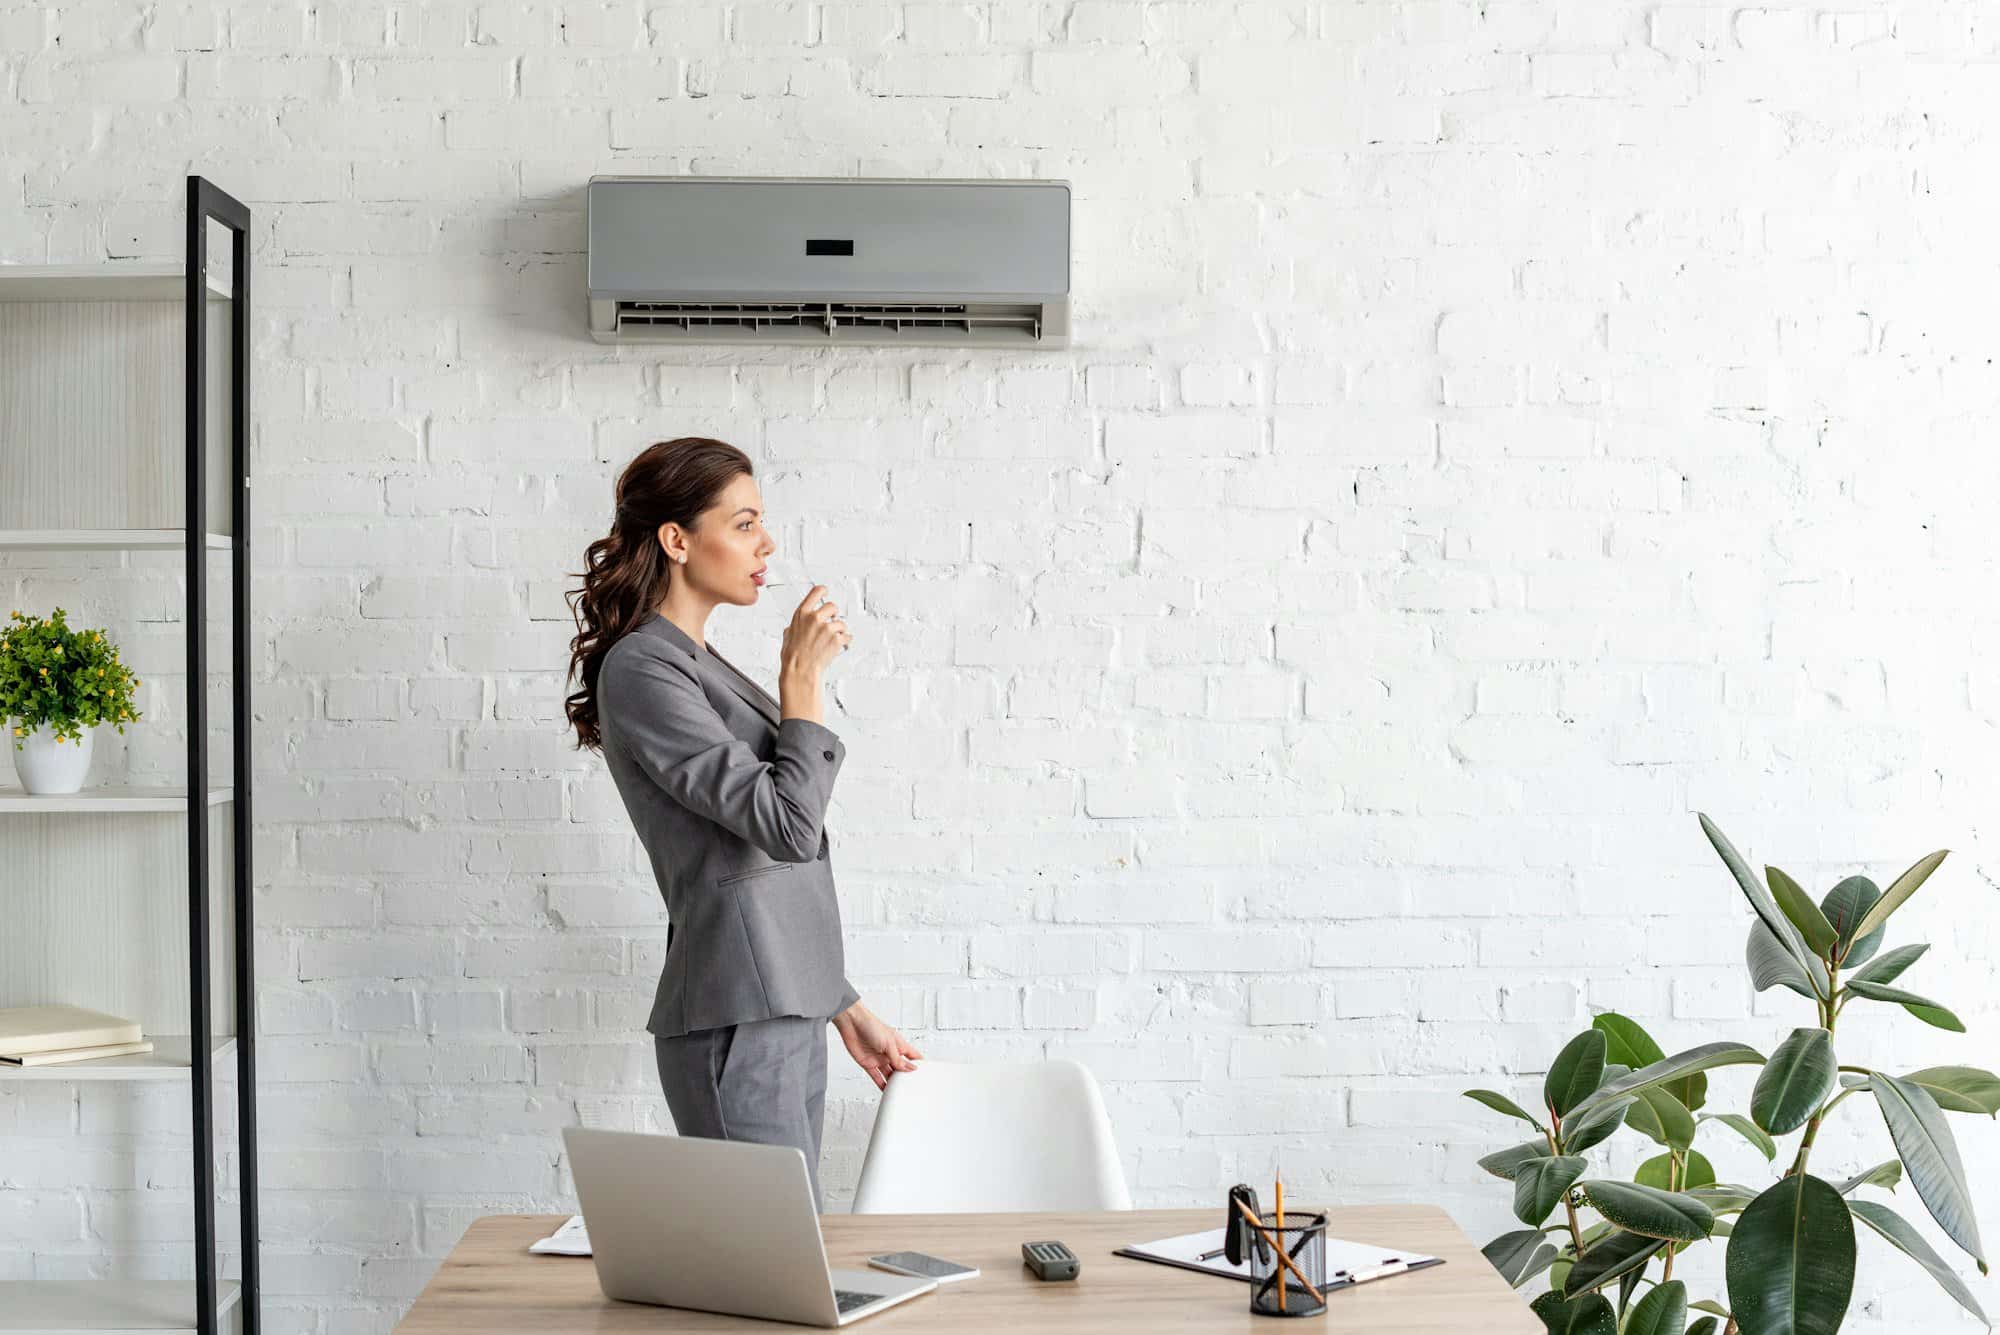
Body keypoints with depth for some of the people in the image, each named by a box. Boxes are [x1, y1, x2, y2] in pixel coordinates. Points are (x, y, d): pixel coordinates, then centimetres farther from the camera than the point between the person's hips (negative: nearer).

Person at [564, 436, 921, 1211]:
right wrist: (802, 677, -9)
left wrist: (847, 1009, 22)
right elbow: (788, 825, -18)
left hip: (784, 1015, 9)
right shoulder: (642, 669, -11)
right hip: (736, 1022, -9)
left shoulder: (701, 667, 18)